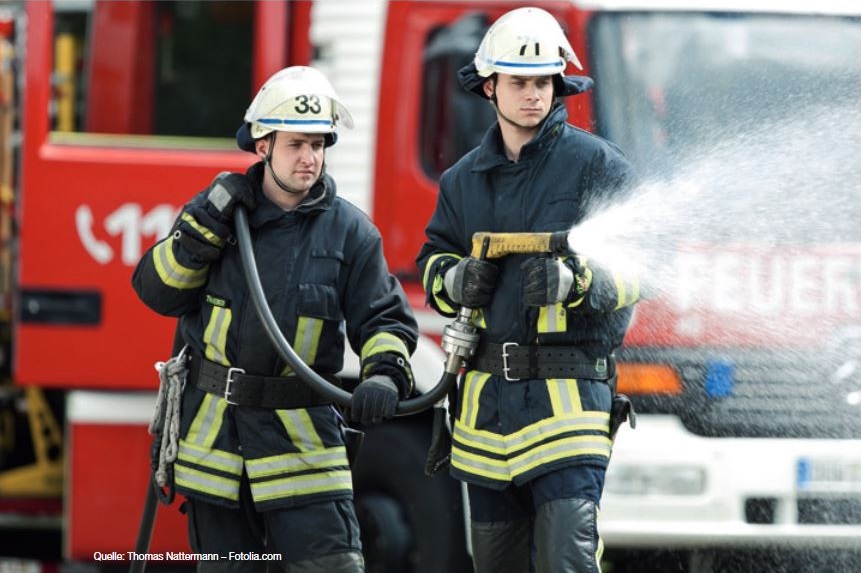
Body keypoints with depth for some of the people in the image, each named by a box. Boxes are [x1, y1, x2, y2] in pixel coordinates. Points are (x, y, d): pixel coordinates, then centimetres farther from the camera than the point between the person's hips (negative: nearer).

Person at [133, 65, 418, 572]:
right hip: (213, 430, 2)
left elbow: (386, 320, 1)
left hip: (301, 435, -2)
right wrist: (204, 228, -13)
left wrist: (384, 376, -20)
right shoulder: (220, 210, 3)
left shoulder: (349, 231, -1)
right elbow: (158, 292, 0)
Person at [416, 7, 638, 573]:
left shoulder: (598, 165, -2)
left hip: (567, 393, -6)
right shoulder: (465, 180, 14)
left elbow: (638, 266, -7)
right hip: (488, 394, 6)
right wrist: (457, 281, -1)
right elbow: (433, 261, 23)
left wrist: (574, 281, -26)